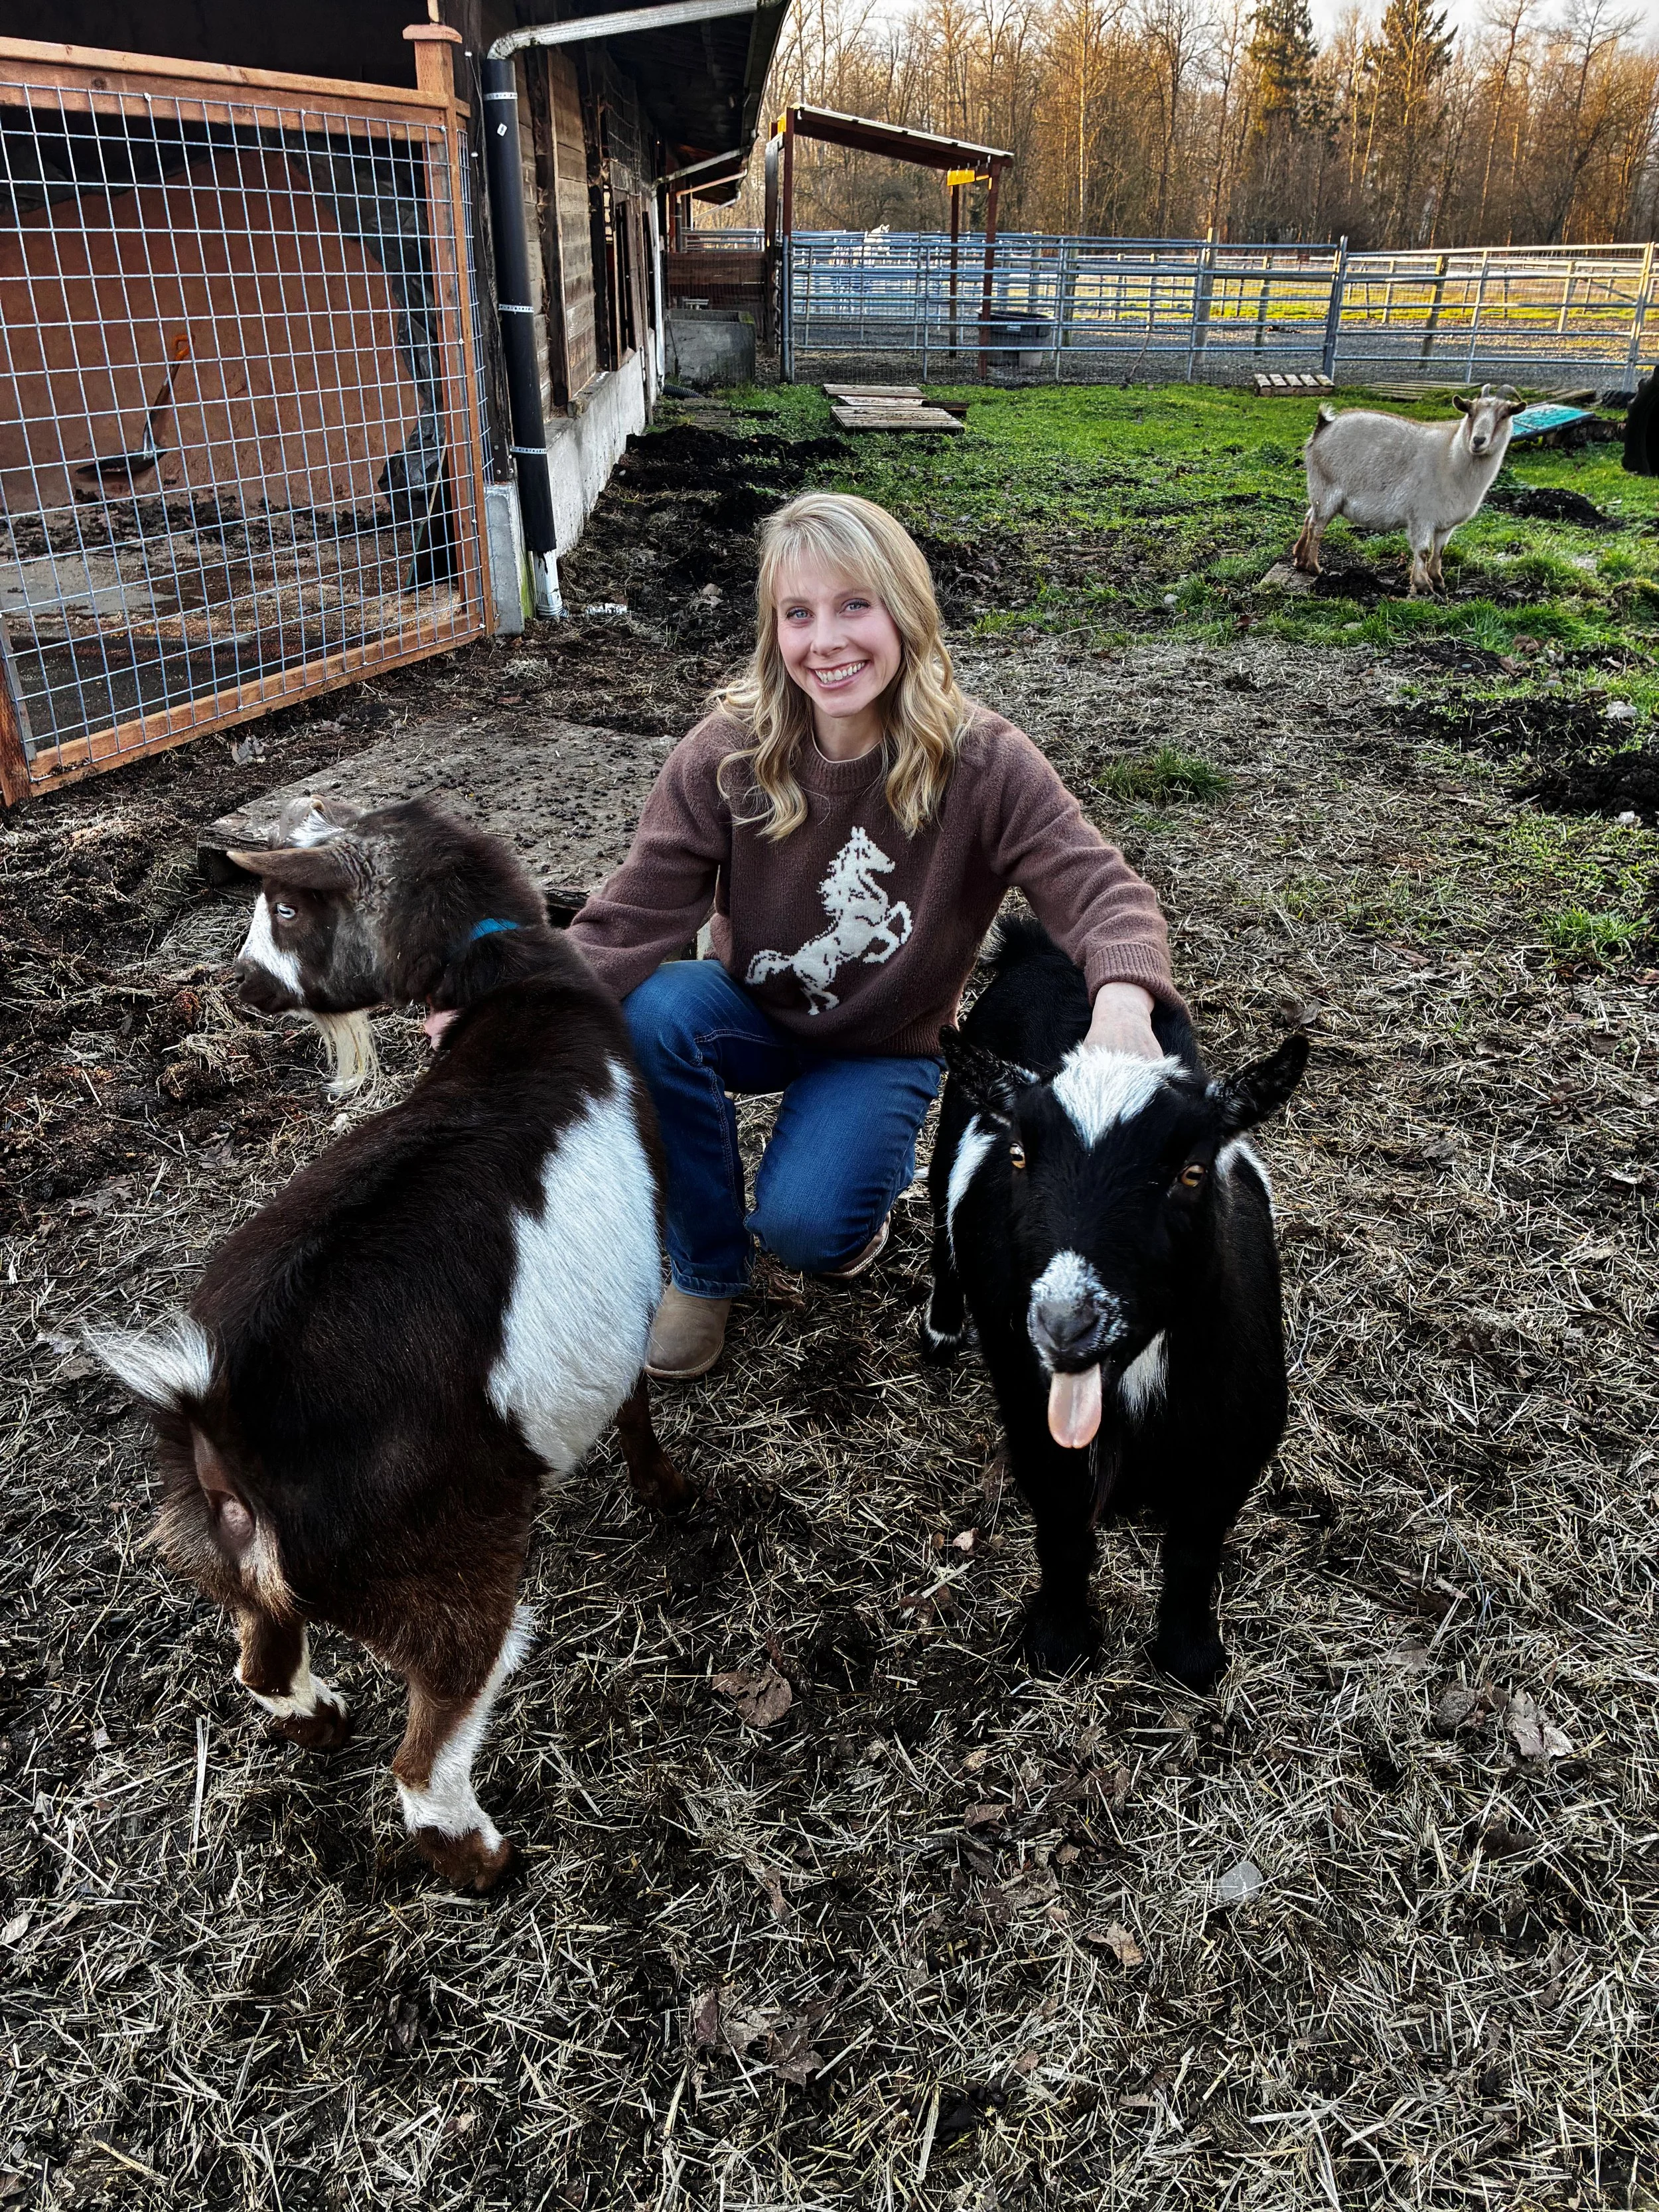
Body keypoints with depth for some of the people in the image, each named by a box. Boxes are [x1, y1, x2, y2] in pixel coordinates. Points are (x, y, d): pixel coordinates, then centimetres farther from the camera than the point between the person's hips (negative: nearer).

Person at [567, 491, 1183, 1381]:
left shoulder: (981, 764, -20)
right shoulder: (726, 755, -18)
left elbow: (1101, 889, -28)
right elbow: (634, 915, -23)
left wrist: (1124, 996, -53)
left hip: (885, 1046, -2)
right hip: (756, 1015, 3)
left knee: (806, 1229, -27)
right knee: (648, 1013, -31)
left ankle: (858, 1190, 14)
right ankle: (705, 1270, -6)